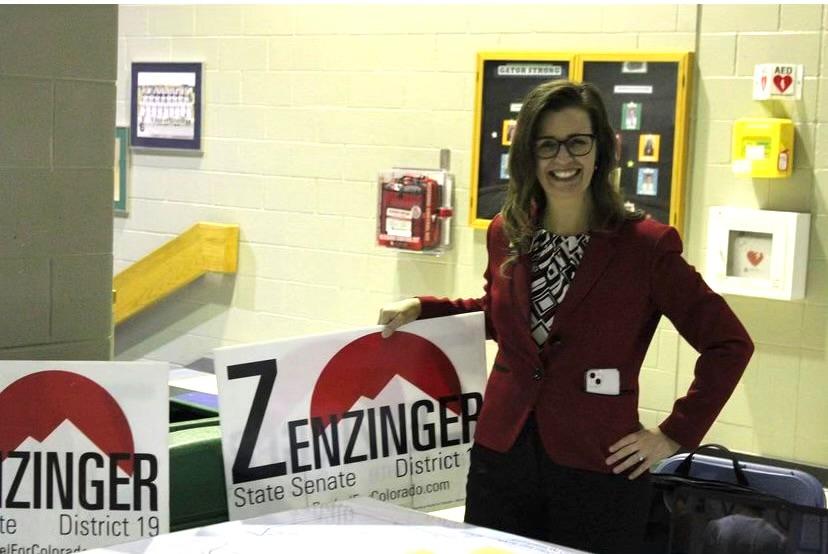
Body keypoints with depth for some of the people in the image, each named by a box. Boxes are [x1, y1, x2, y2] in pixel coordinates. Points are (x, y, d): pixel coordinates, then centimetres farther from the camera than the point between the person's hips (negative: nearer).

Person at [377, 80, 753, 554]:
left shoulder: (646, 245, -10)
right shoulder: (505, 234, 4)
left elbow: (729, 344, -5)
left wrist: (675, 435, -7)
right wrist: (421, 309, 11)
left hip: (598, 470, -4)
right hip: (500, 459, 4)